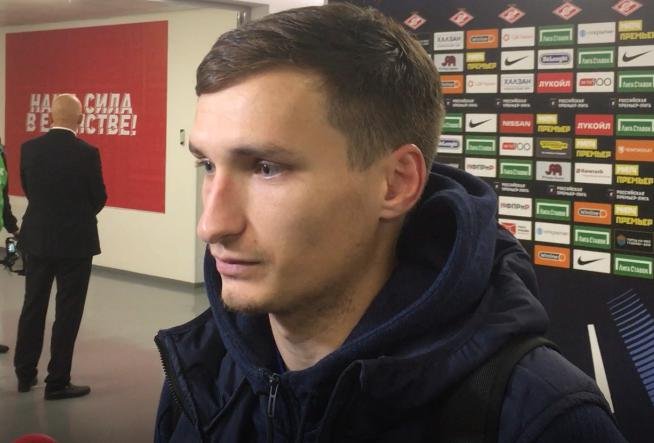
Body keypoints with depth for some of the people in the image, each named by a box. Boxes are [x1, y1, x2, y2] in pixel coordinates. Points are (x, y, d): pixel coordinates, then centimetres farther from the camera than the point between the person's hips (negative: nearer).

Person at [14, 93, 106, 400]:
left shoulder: (29, 148, -3)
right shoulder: (87, 153, -14)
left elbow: (28, 190, 7)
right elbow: (99, 198, -4)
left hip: (37, 238, 4)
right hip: (75, 242, -4)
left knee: (33, 306, 16)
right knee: (67, 312, 3)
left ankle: (25, 374, 25)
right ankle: (57, 382, 7)